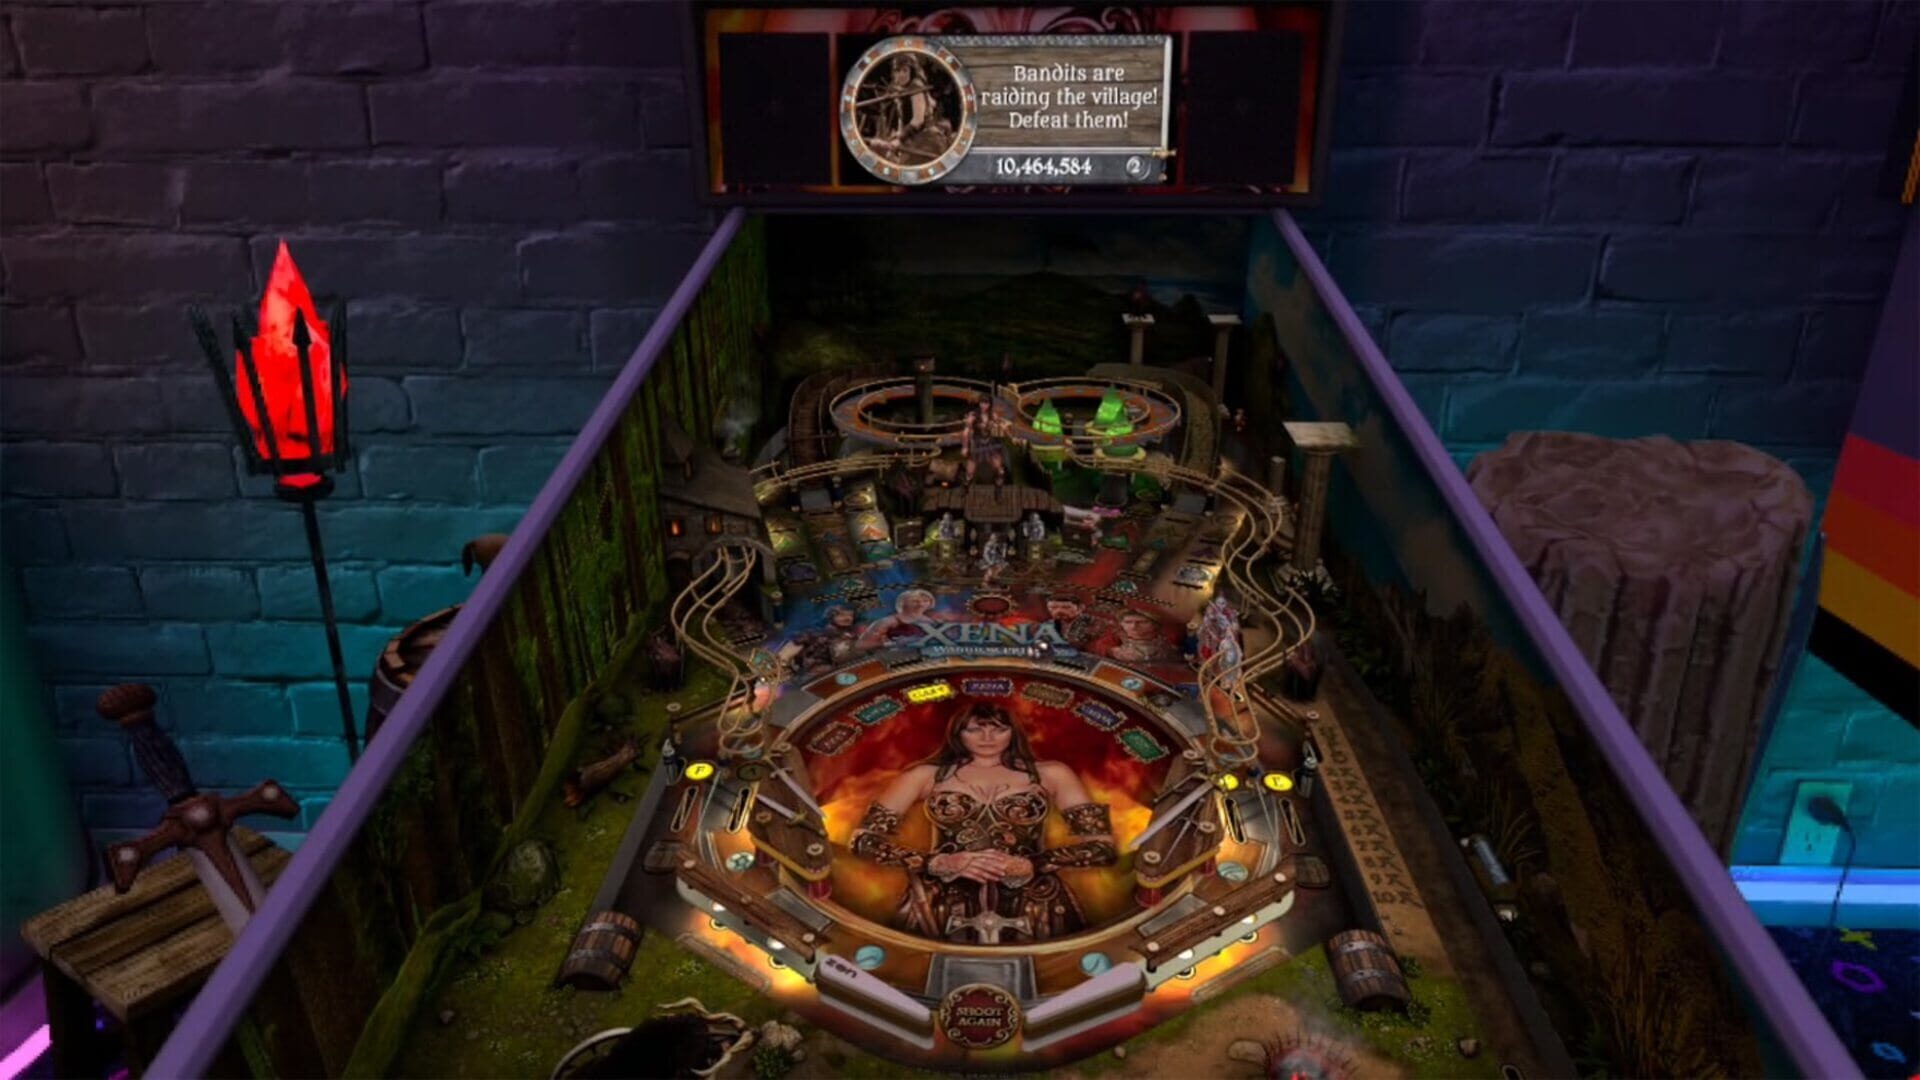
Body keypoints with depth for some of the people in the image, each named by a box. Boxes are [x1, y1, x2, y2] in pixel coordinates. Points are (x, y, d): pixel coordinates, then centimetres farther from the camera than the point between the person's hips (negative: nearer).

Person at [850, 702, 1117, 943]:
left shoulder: (1051, 774, 15)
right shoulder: (924, 775, 15)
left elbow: (1102, 845, 8)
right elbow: (864, 840, 8)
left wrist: (1031, 865, -8)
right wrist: (938, 862, -7)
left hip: (1032, 900, 0)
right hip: (945, 900, 0)